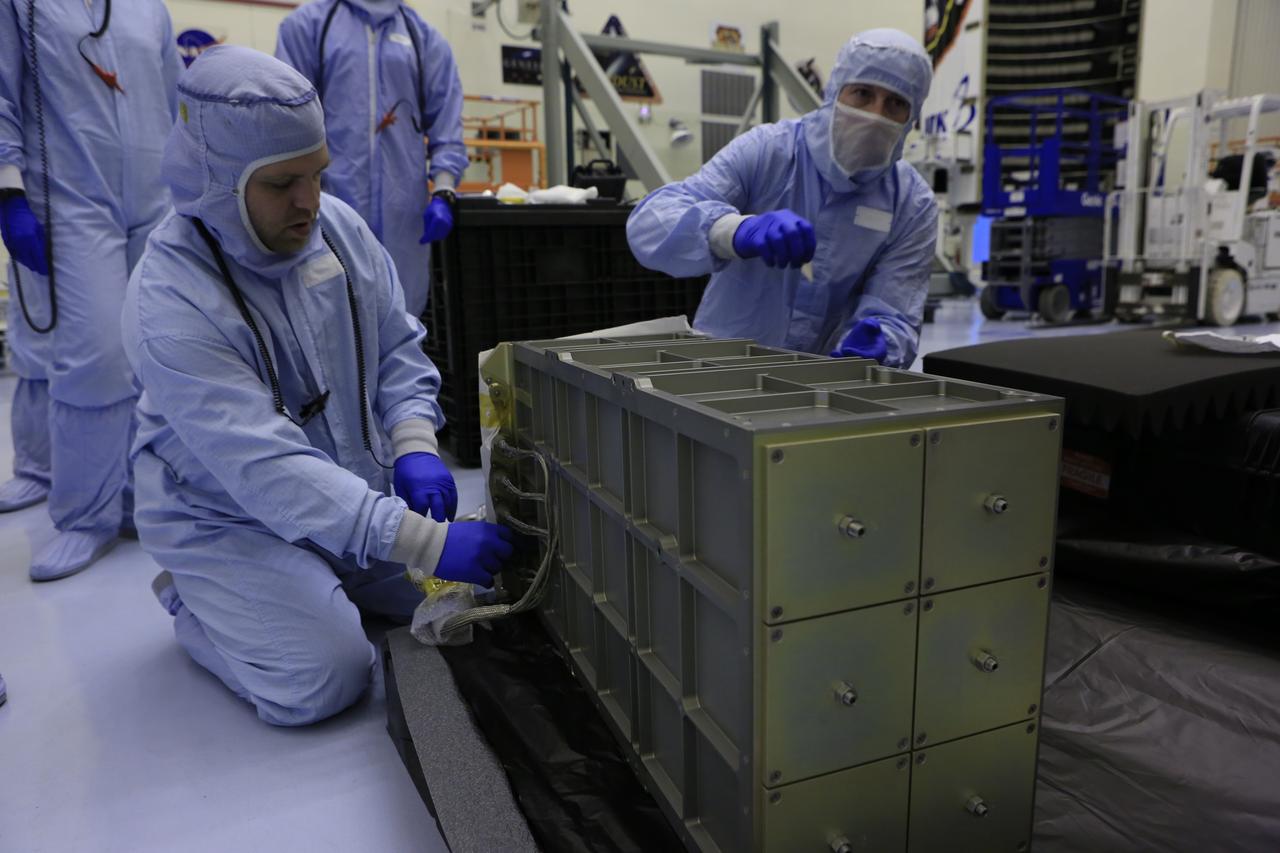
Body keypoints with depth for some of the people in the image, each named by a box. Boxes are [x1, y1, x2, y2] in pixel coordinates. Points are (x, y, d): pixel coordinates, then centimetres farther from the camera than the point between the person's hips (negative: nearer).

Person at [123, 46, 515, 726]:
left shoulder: (338, 226, -9)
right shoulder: (169, 301, -27)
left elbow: (398, 348, 2)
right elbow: (267, 468, -34)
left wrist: (414, 446, -17)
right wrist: (427, 543, -39)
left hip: (352, 490, 6)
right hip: (228, 519, -6)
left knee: (472, 598, 3)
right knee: (323, 682, -18)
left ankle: (313, 583, 23)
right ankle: (191, 600, 12)